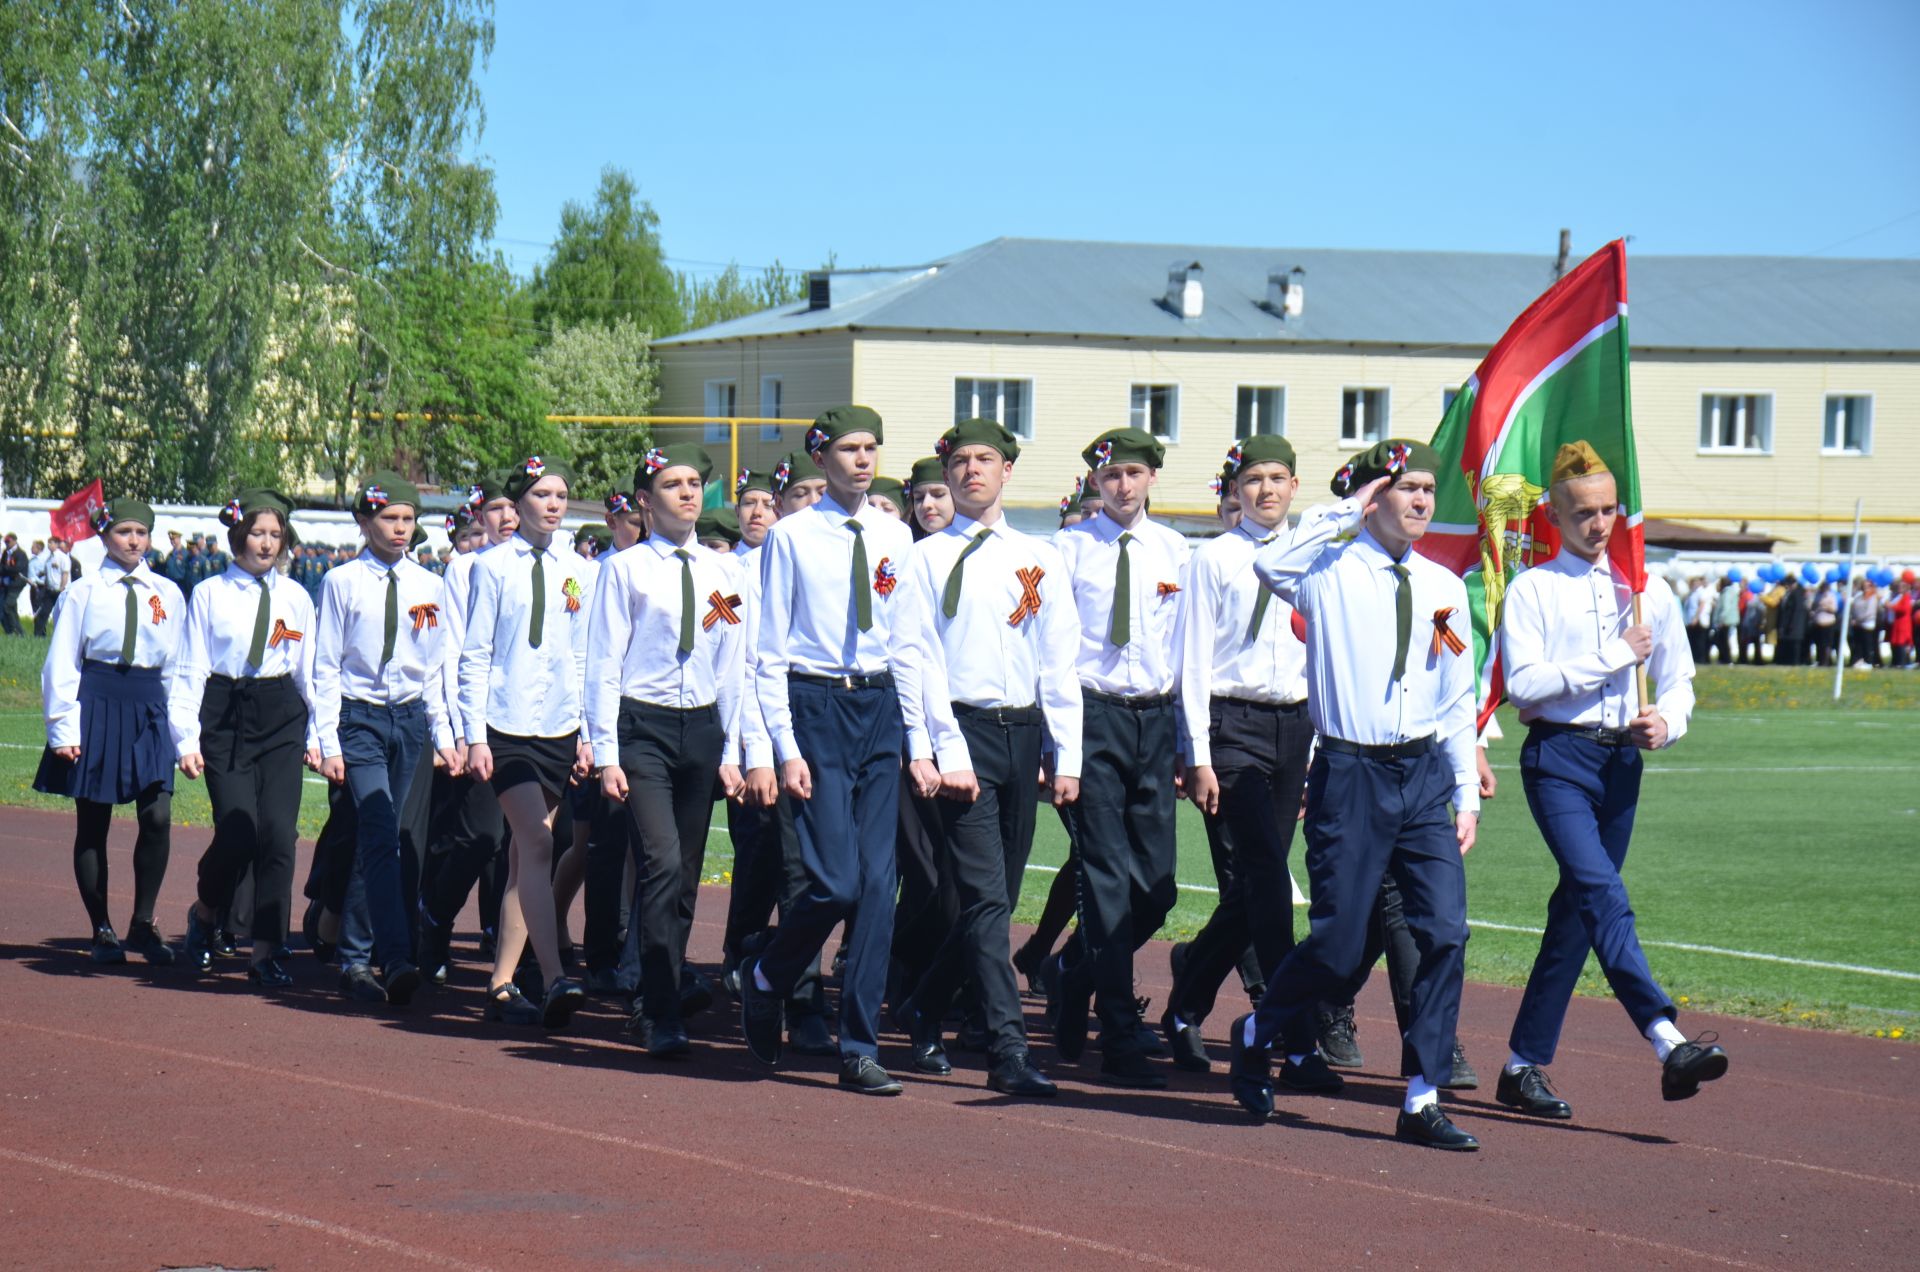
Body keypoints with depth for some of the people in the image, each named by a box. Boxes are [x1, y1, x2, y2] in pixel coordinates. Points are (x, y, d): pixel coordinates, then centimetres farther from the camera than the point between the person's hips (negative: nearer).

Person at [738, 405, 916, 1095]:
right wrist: (785, 748, -8)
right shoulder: (791, 537, -2)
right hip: (814, 706, -4)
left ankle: (859, 1048, 5)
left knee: (878, 881, 0)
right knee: (836, 880, -12)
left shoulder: (895, 539, 10)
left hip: (881, 707, 4)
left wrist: (915, 731, 8)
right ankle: (764, 980, 17)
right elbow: (769, 651, -2)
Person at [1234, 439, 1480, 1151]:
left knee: (1445, 930, -7)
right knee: (1338, 945, -2)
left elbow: (1457, 702, 17)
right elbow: (1271, 566, -28)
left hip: (1424, 777, 4)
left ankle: (1423, 1099, 0)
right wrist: (1347, 509, -17)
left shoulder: (1443, 587, 12)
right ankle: (1256, 1035, 27)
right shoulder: (1330, 569, -3)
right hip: (1352, 773, -4)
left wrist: (1467, 795, 11)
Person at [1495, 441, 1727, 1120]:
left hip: (1621, 761, 5)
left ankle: (1526, 1064, 14)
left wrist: (1665, 723, -5)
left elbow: (1678, 681, 17)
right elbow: (1523, 681, -11)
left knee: (1576, 913, 6)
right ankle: (1669, 1042, -35)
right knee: (1601, 893, -22)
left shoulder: (1647, 591, 13)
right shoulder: (1532, 590, 0)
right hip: (1557, 756, -5)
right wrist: (1615, 657, -10)